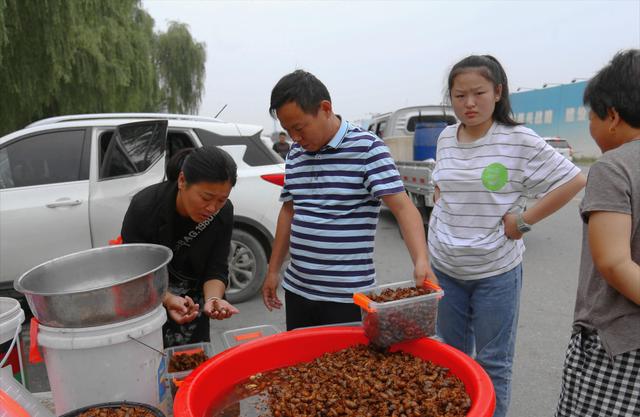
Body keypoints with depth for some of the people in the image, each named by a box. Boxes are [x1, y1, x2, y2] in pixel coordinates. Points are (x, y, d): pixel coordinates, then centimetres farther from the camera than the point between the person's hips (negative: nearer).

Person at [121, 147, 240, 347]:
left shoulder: (223, 213, -19)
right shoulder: (144, 207, -27)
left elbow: (216, 269, -14)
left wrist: (213, 298, -33)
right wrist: (168, 299, -37)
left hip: (191, 302, 3)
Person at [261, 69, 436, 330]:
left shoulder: (367, 148, -12)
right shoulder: (295, 153, 7)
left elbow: (403, 207, -17)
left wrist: (421, 260, -32)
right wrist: (273, 270, 15)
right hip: (296, 289, 6)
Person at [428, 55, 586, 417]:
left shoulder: (520, 140, -13)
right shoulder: (446, 138, 2)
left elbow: (574, 181, -9)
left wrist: (524, 221, -13)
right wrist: (442, 217, 4)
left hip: (496, 272, -4)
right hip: (444, 267, 5)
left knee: (493, 362, 10)